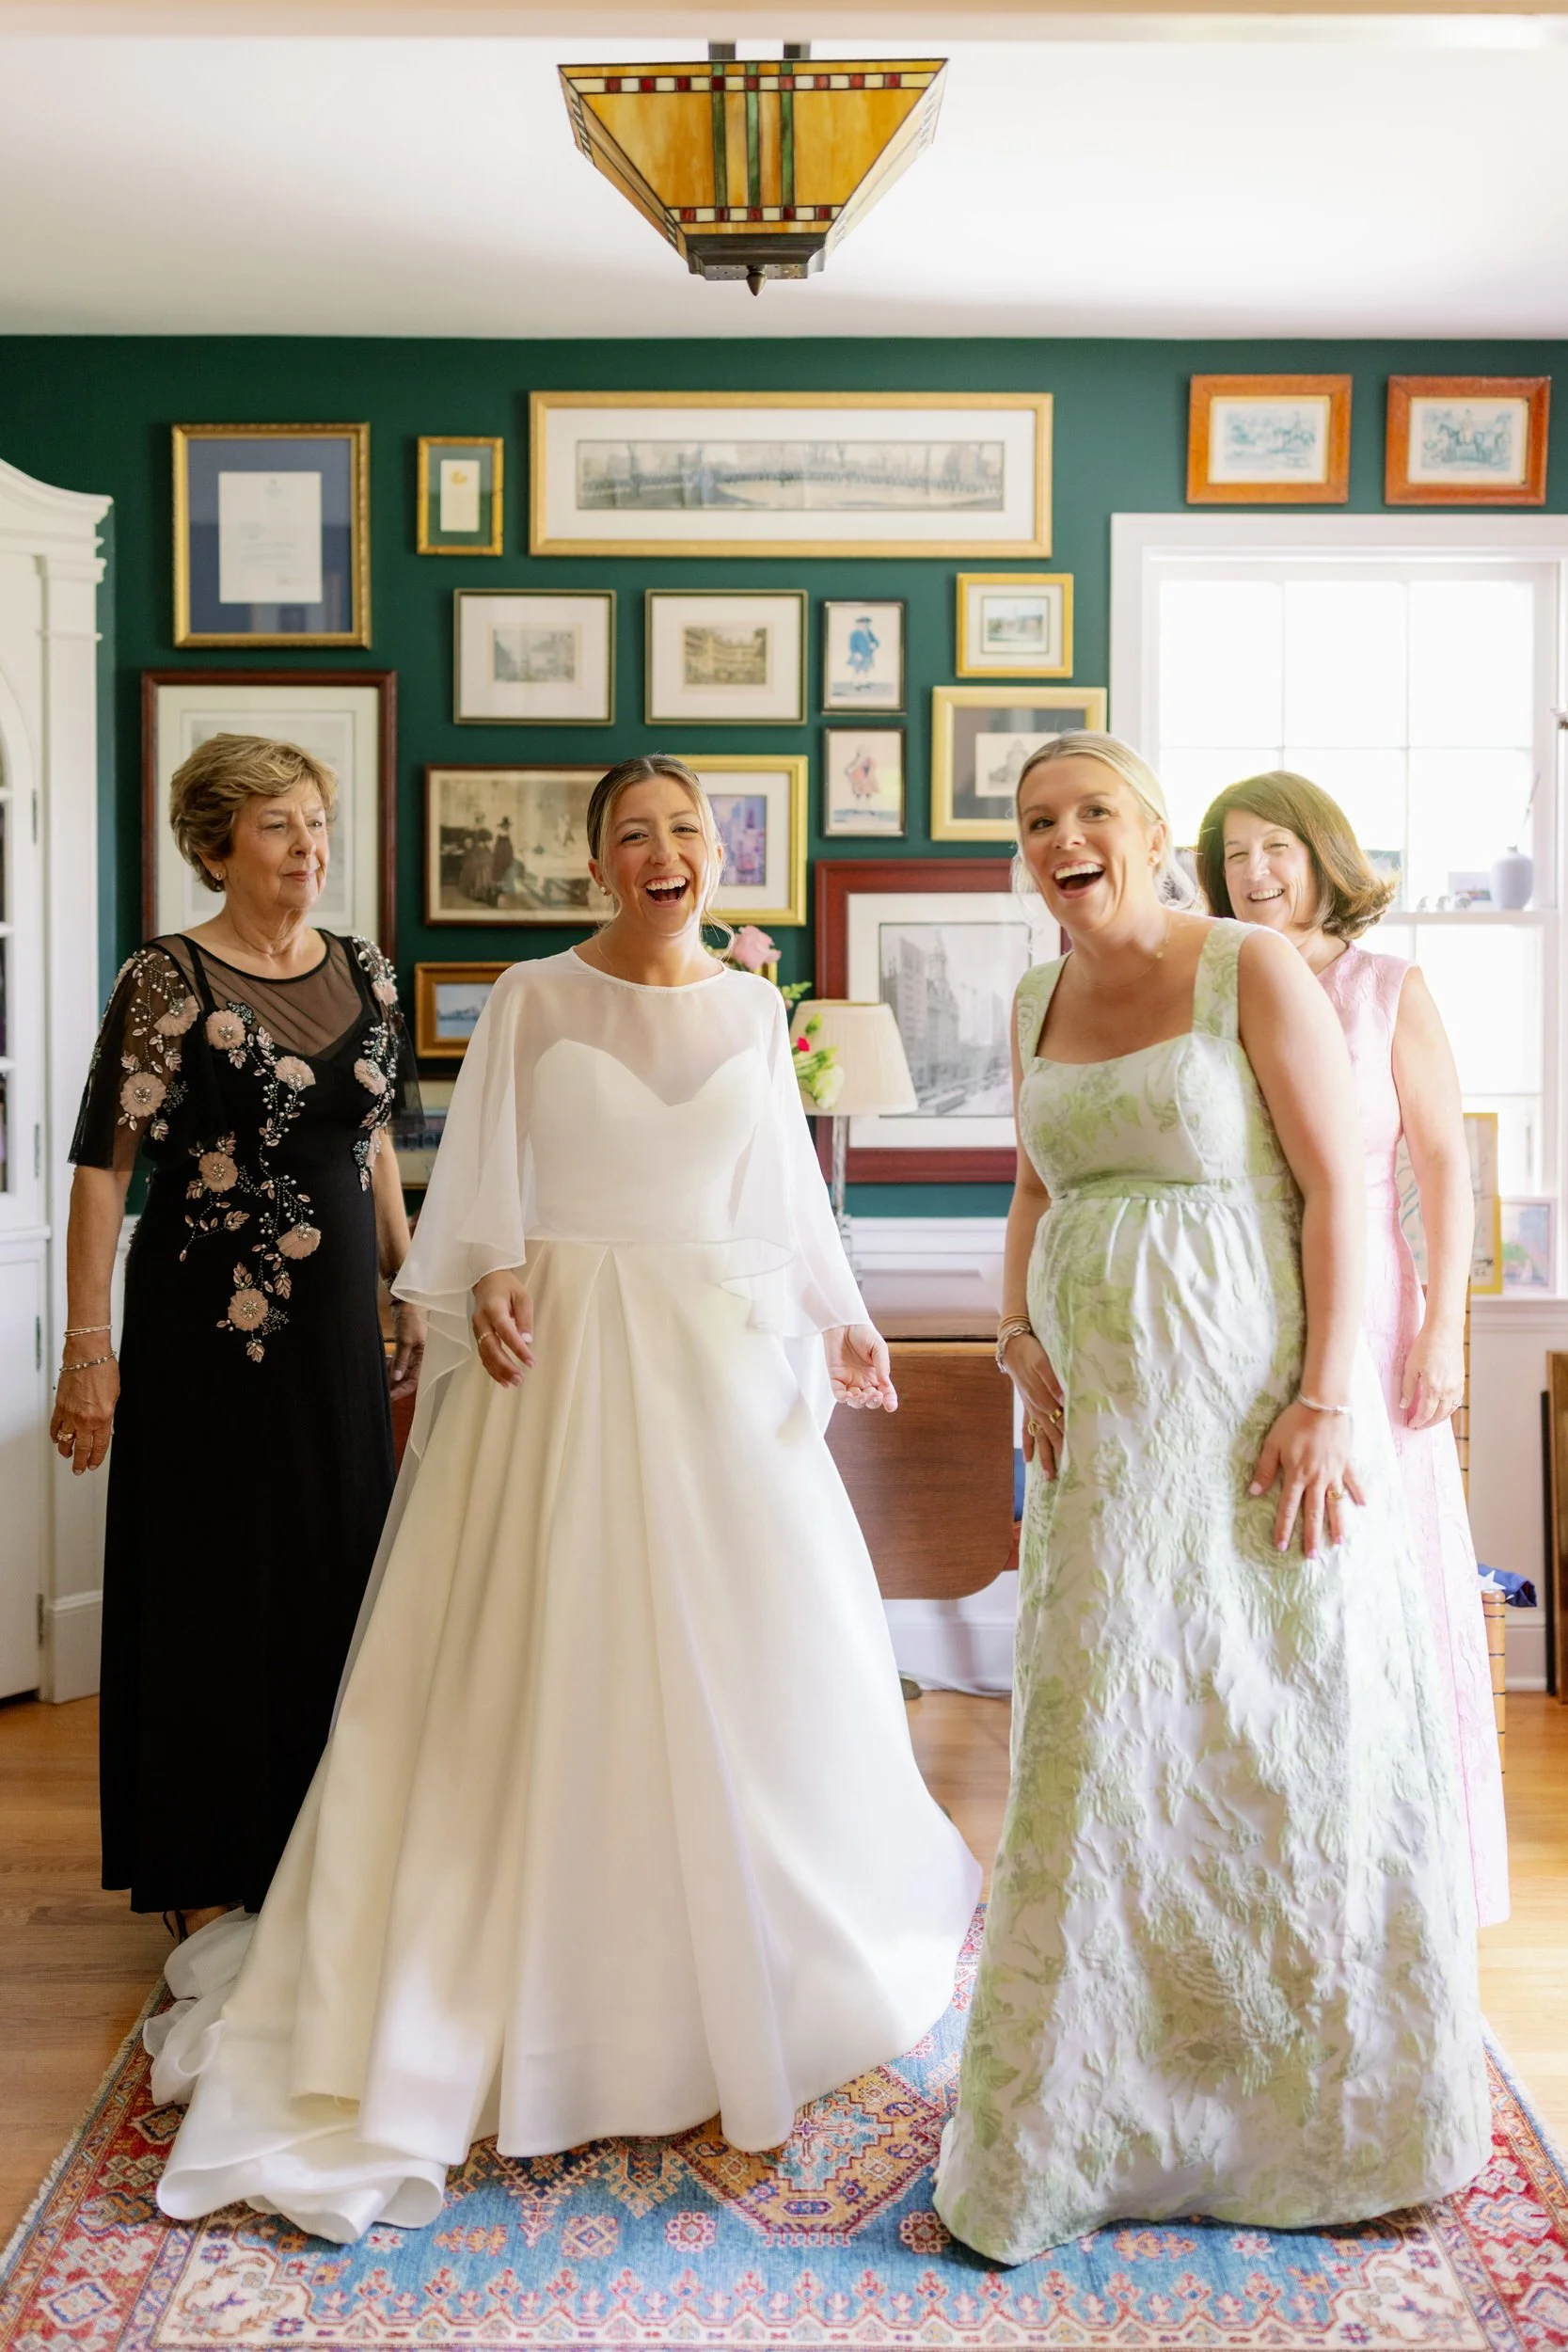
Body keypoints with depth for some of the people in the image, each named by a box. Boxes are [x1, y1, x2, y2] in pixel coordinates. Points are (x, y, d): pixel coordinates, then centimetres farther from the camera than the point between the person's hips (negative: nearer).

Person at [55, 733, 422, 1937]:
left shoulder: (365, 971, 8)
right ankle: (206, 1875, 19)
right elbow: (104, 1165, -12)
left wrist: (412, 1288, 14)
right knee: (212, 1575, 4)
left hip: (336, 1318, 6)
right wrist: (88, 1343, -17)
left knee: (339, 1567, 12)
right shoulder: (169, 980, -9)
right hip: (210, 1323, -5)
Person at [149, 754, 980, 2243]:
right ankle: (553, 1992, 15)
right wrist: (490, 1282, -16)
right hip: (563, 1352, -2)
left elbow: (790, 1194, 14)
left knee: (749, 1659, 5)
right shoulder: (532, 998, 4)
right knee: (553, 1662, -1)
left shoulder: (754, 1010, 12)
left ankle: (743, 1972, 25)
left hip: (725, 1359, 3)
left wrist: (843, 1323, 7)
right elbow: (481, 1180, 1)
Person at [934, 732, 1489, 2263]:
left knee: (1277, 1737, 5)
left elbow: (1341, 1189, -11)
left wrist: (1328, 1402, -18)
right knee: (1100, 1739, 11)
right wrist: (1023, 1341, 7)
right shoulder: (1038, 1002, 11)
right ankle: (1084, 2110, 27)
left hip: (1248, 1399, -5)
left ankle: (1324, 2108, 27)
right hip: (1103, 1413, 5)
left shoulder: (1249, 971, -7)